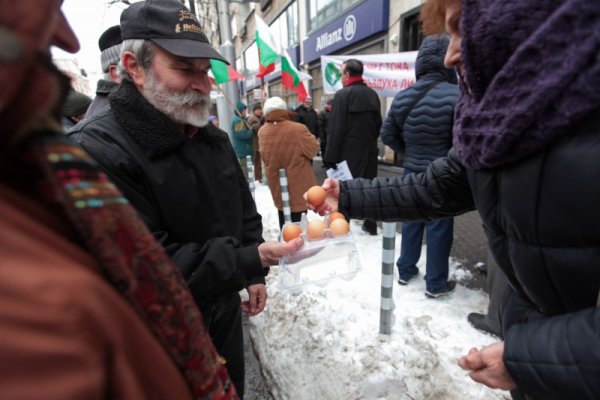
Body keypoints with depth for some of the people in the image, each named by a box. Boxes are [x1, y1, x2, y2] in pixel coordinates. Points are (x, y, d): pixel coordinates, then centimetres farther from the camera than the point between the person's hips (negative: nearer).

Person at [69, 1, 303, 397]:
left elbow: (245, 212, 9)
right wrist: (249, 261, -31)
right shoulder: (96, 152, -24)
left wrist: (254, 274, 5)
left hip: (225, 314, 6)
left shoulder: (214, 138, 0)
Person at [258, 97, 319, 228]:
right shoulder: (297, 129, -19)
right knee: (298, 216, 4)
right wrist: (309, 136, 7)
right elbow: (314, 150, -9)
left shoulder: (262, 132, -2)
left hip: (276, 182, 5)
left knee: (282, 214, 19)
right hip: (297, 182, -5)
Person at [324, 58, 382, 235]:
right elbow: (378, 124, 14)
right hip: (369, 150, 6)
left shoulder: (342, 94, -11)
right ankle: (371, 225, 24)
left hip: (348, 152, -6)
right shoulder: (372, 94, 8)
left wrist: (330, 157, -13)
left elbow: (336, 129, -15)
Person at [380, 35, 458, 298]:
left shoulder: (401, 97, 1)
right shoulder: (455, 96, -17)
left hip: (412, 171, 5)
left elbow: (387, 135, 7)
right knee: (439, 227, 7)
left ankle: (405, 271, 32)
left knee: (411, 221, 18)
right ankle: (436, 284, 20)